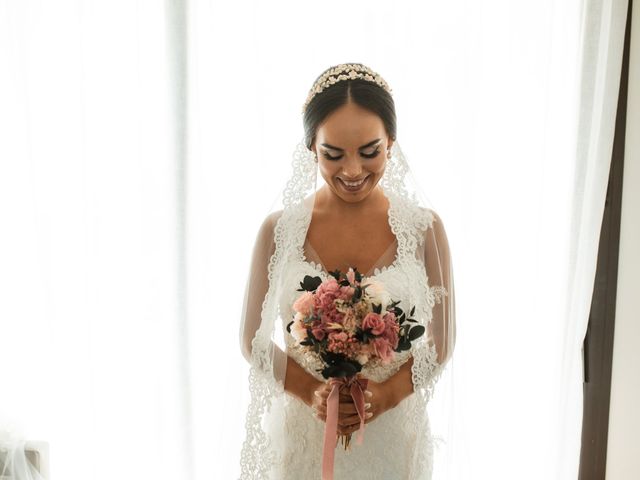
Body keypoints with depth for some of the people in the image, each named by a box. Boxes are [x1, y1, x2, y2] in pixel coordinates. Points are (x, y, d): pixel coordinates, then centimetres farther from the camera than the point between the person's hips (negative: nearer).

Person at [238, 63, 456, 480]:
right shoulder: (279, 230, -9)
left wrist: (384, 394, -18)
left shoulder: (424, 229, -9)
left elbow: (440, 343, -2)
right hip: (301, 437, 0)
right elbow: (254, 340, -2)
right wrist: (311, 392, -17)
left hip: (391, 437, 0)